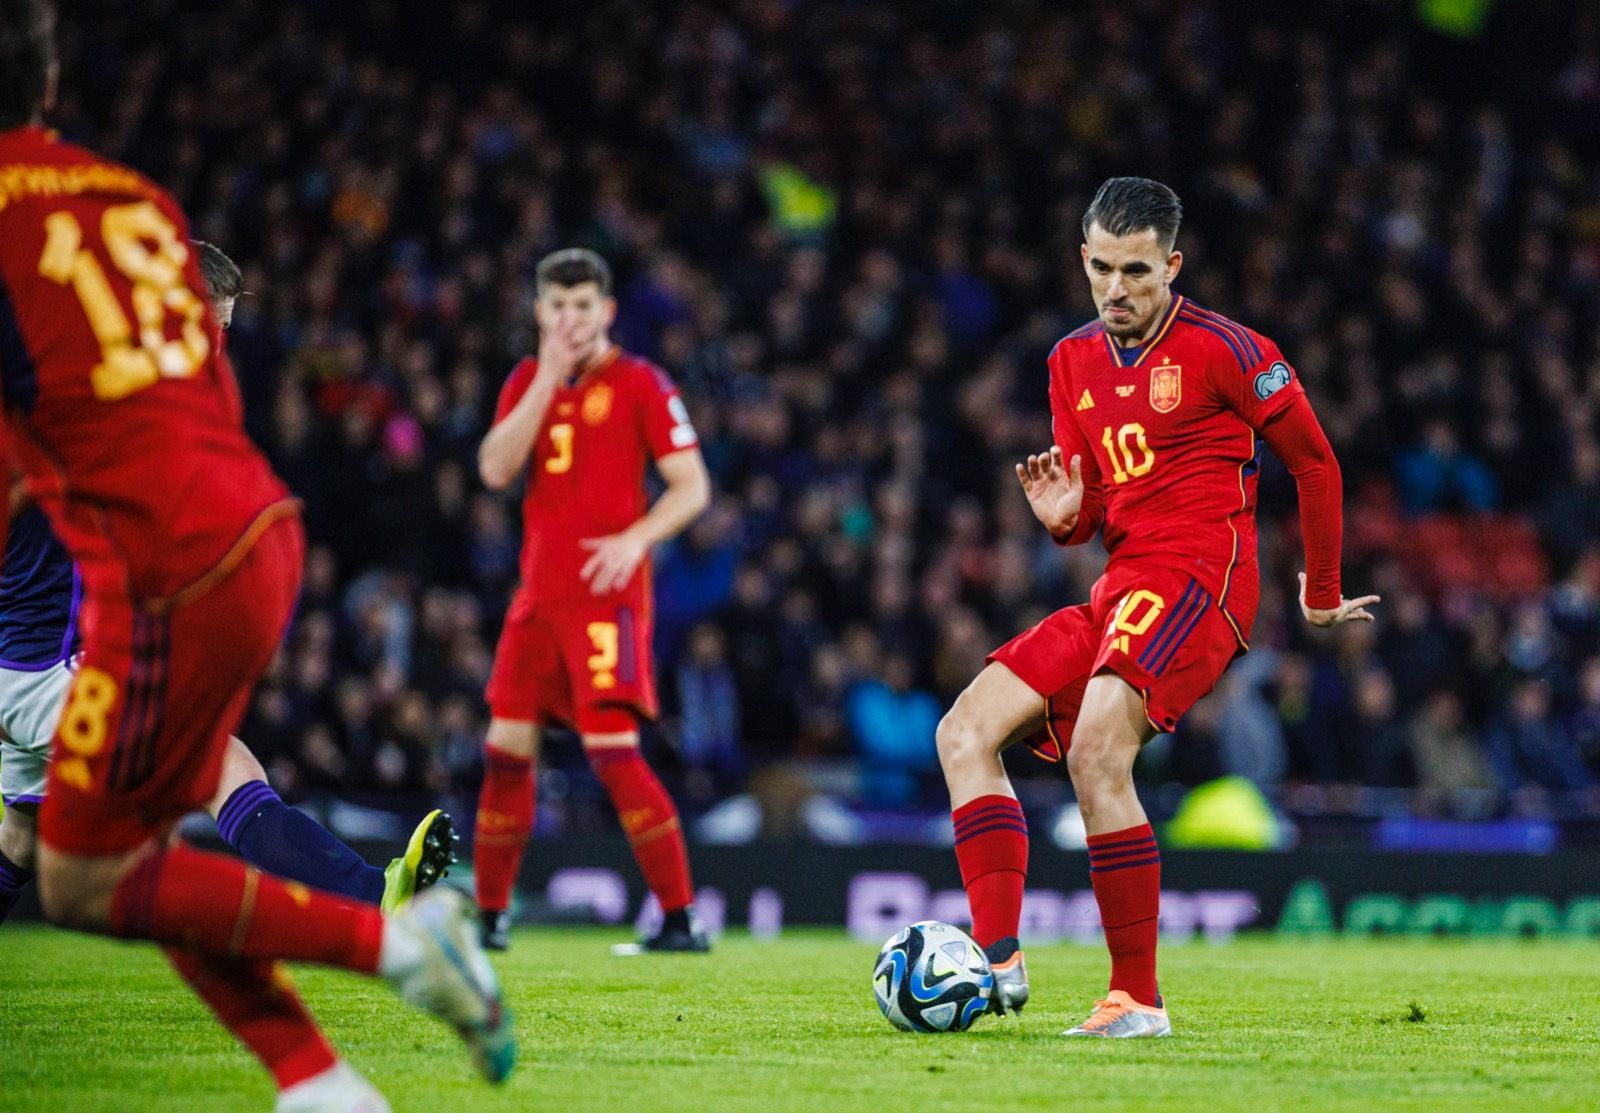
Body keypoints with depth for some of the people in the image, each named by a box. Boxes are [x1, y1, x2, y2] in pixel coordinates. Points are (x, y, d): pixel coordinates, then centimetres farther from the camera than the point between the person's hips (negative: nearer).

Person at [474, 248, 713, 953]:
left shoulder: (640, 384, -2)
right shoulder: (527, 381, 12)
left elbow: (691, 486, -5)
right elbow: (495, 470, -3)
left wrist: (636, 538, -21)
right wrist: (548, 379, -8)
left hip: (608, 595, -6)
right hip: (538, 594, 6)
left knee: (612, 750, -15)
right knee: (506, 750, 4)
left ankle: (680, 918, -12)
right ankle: (491, 915, 15)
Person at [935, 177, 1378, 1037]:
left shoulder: (1223, 350, -5)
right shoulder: (1073, 362, 16)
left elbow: (1314, 463, 3)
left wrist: (1322, 599, 10)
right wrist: (1063, 515, -4)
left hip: (1199, 575, -8)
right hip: (1118, 592, 8)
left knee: (1096, 752, -28)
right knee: (966, 731, -5)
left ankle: (1137, 998, -24)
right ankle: (999, 958, -16)